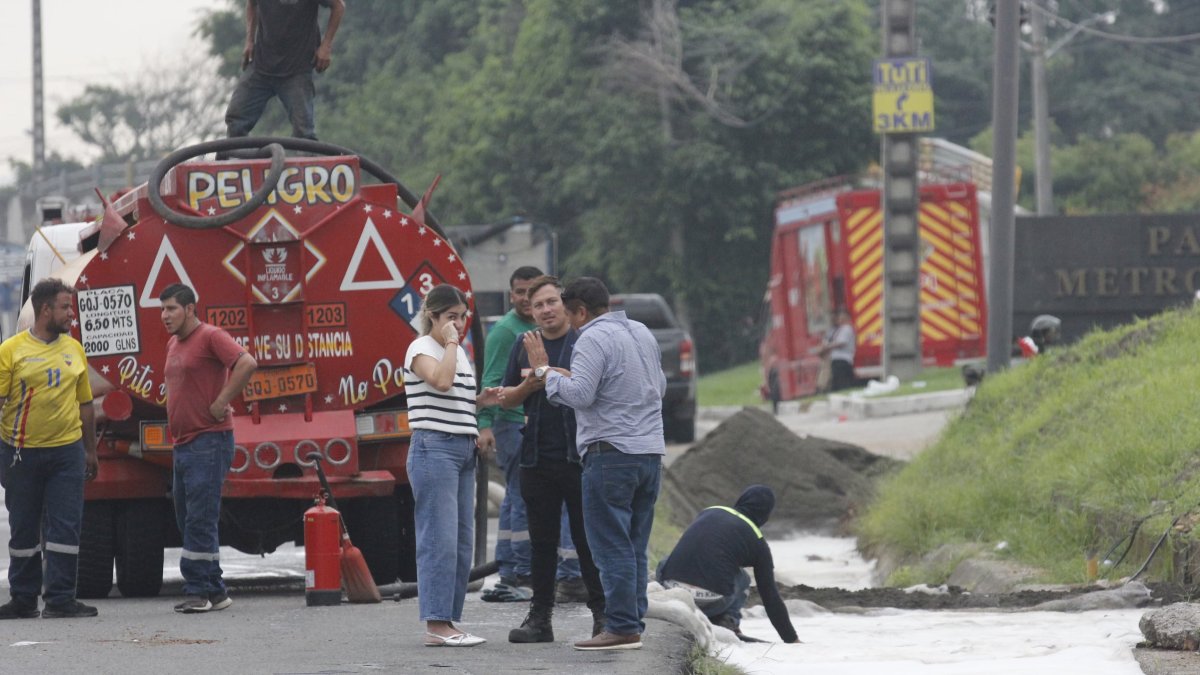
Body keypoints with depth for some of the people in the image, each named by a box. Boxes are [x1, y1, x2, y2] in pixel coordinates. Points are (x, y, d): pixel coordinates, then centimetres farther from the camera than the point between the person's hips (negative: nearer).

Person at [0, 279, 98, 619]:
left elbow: (85, 403, 16)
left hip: (67, 451, 3)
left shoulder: (74, 349, 9)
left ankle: (60, 599, -1)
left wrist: (90, 451, 15)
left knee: (65, 527, -3)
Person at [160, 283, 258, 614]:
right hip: (182, 444, 10)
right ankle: (215, 592, 15)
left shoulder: (210, 337, -9)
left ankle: (199, 591, -12)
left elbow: (247, 364, -23)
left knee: (199, 520, -12)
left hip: (209, 441, -10)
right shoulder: (173, 344, 19)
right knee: (187, 520, 10)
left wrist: (221, 402, -20)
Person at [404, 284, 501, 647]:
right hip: (434, 449, -9)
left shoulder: (460, 353, 19)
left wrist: (479, 401, 12)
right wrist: (451, 342, -16)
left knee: (462, 541, 6)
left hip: (463, 451, 9)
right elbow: (442, 381, -26)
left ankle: (448, 622, 10)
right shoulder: (421, 349, -7)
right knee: (440, 539, -11)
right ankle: (436, 625, -12)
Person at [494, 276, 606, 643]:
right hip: (537, 458, 5)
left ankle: (602, 613, 5)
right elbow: (506, 398, 16)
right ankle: (540, 617, 13)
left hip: (577, 457, -5)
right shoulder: (524, 345, 12)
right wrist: (526, 386, -4)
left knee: (587, 537, -1)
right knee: (542, 540, 8)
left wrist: (544, 365, -17)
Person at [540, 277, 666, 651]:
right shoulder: (642, 333, 16)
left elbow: (579, 394, -19)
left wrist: (545, 371, -6)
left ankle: (621, 627, -9)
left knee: (612, 546, -6)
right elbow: (660, 387, 25)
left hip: (611, 453, -8)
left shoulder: (593, 340, -11)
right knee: (634, 547, 12)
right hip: (650, 451, 8)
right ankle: (634, 625, 12)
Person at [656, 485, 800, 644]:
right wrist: (791, 638, 28)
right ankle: (728, 619, 4)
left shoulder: (709, 512, 23)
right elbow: (770, 596, 18)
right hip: (712, 602, -2)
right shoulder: (757, 542, 13)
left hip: (670, 588, 2)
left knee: (666, 564, 36)